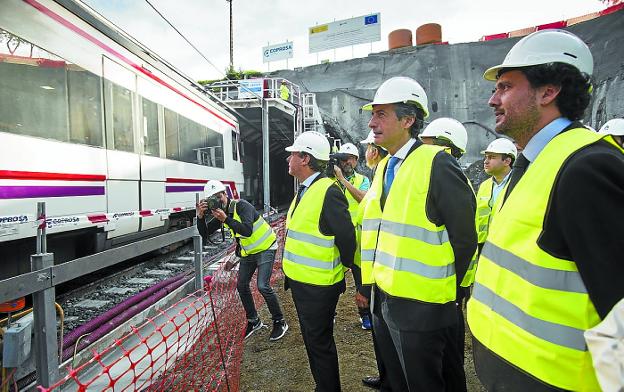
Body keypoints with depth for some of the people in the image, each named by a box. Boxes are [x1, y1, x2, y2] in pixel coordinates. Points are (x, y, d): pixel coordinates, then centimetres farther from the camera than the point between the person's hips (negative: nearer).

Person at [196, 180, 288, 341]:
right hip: (248, 252, 8)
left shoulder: (242, 206, -24)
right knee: (241, 285, 8)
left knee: (263, 286, -16)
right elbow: (205, 233, -3)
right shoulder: (220, 212, -1)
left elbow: (247, 230, -38)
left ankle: (280, 323, 3)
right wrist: (200, 216, -19)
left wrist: (226, 219, -41)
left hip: (265, 248, -8)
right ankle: (254, 321, 26)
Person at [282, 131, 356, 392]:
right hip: (300, 280, 9)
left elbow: (346, 237, -22)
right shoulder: (304, 190, 9)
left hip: (318, 286, -9)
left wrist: (341, 268, -7)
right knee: (312, 339, 22)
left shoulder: (328, 191, -21)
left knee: (320, 343, 6)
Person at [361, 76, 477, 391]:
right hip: (382, 300, 8)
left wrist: (445, 288, -5)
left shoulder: (437, 163, -15)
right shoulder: (383, 167, 10)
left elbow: (464, 237, -14)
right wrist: (376, 283, 13)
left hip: (419, 306, -8)